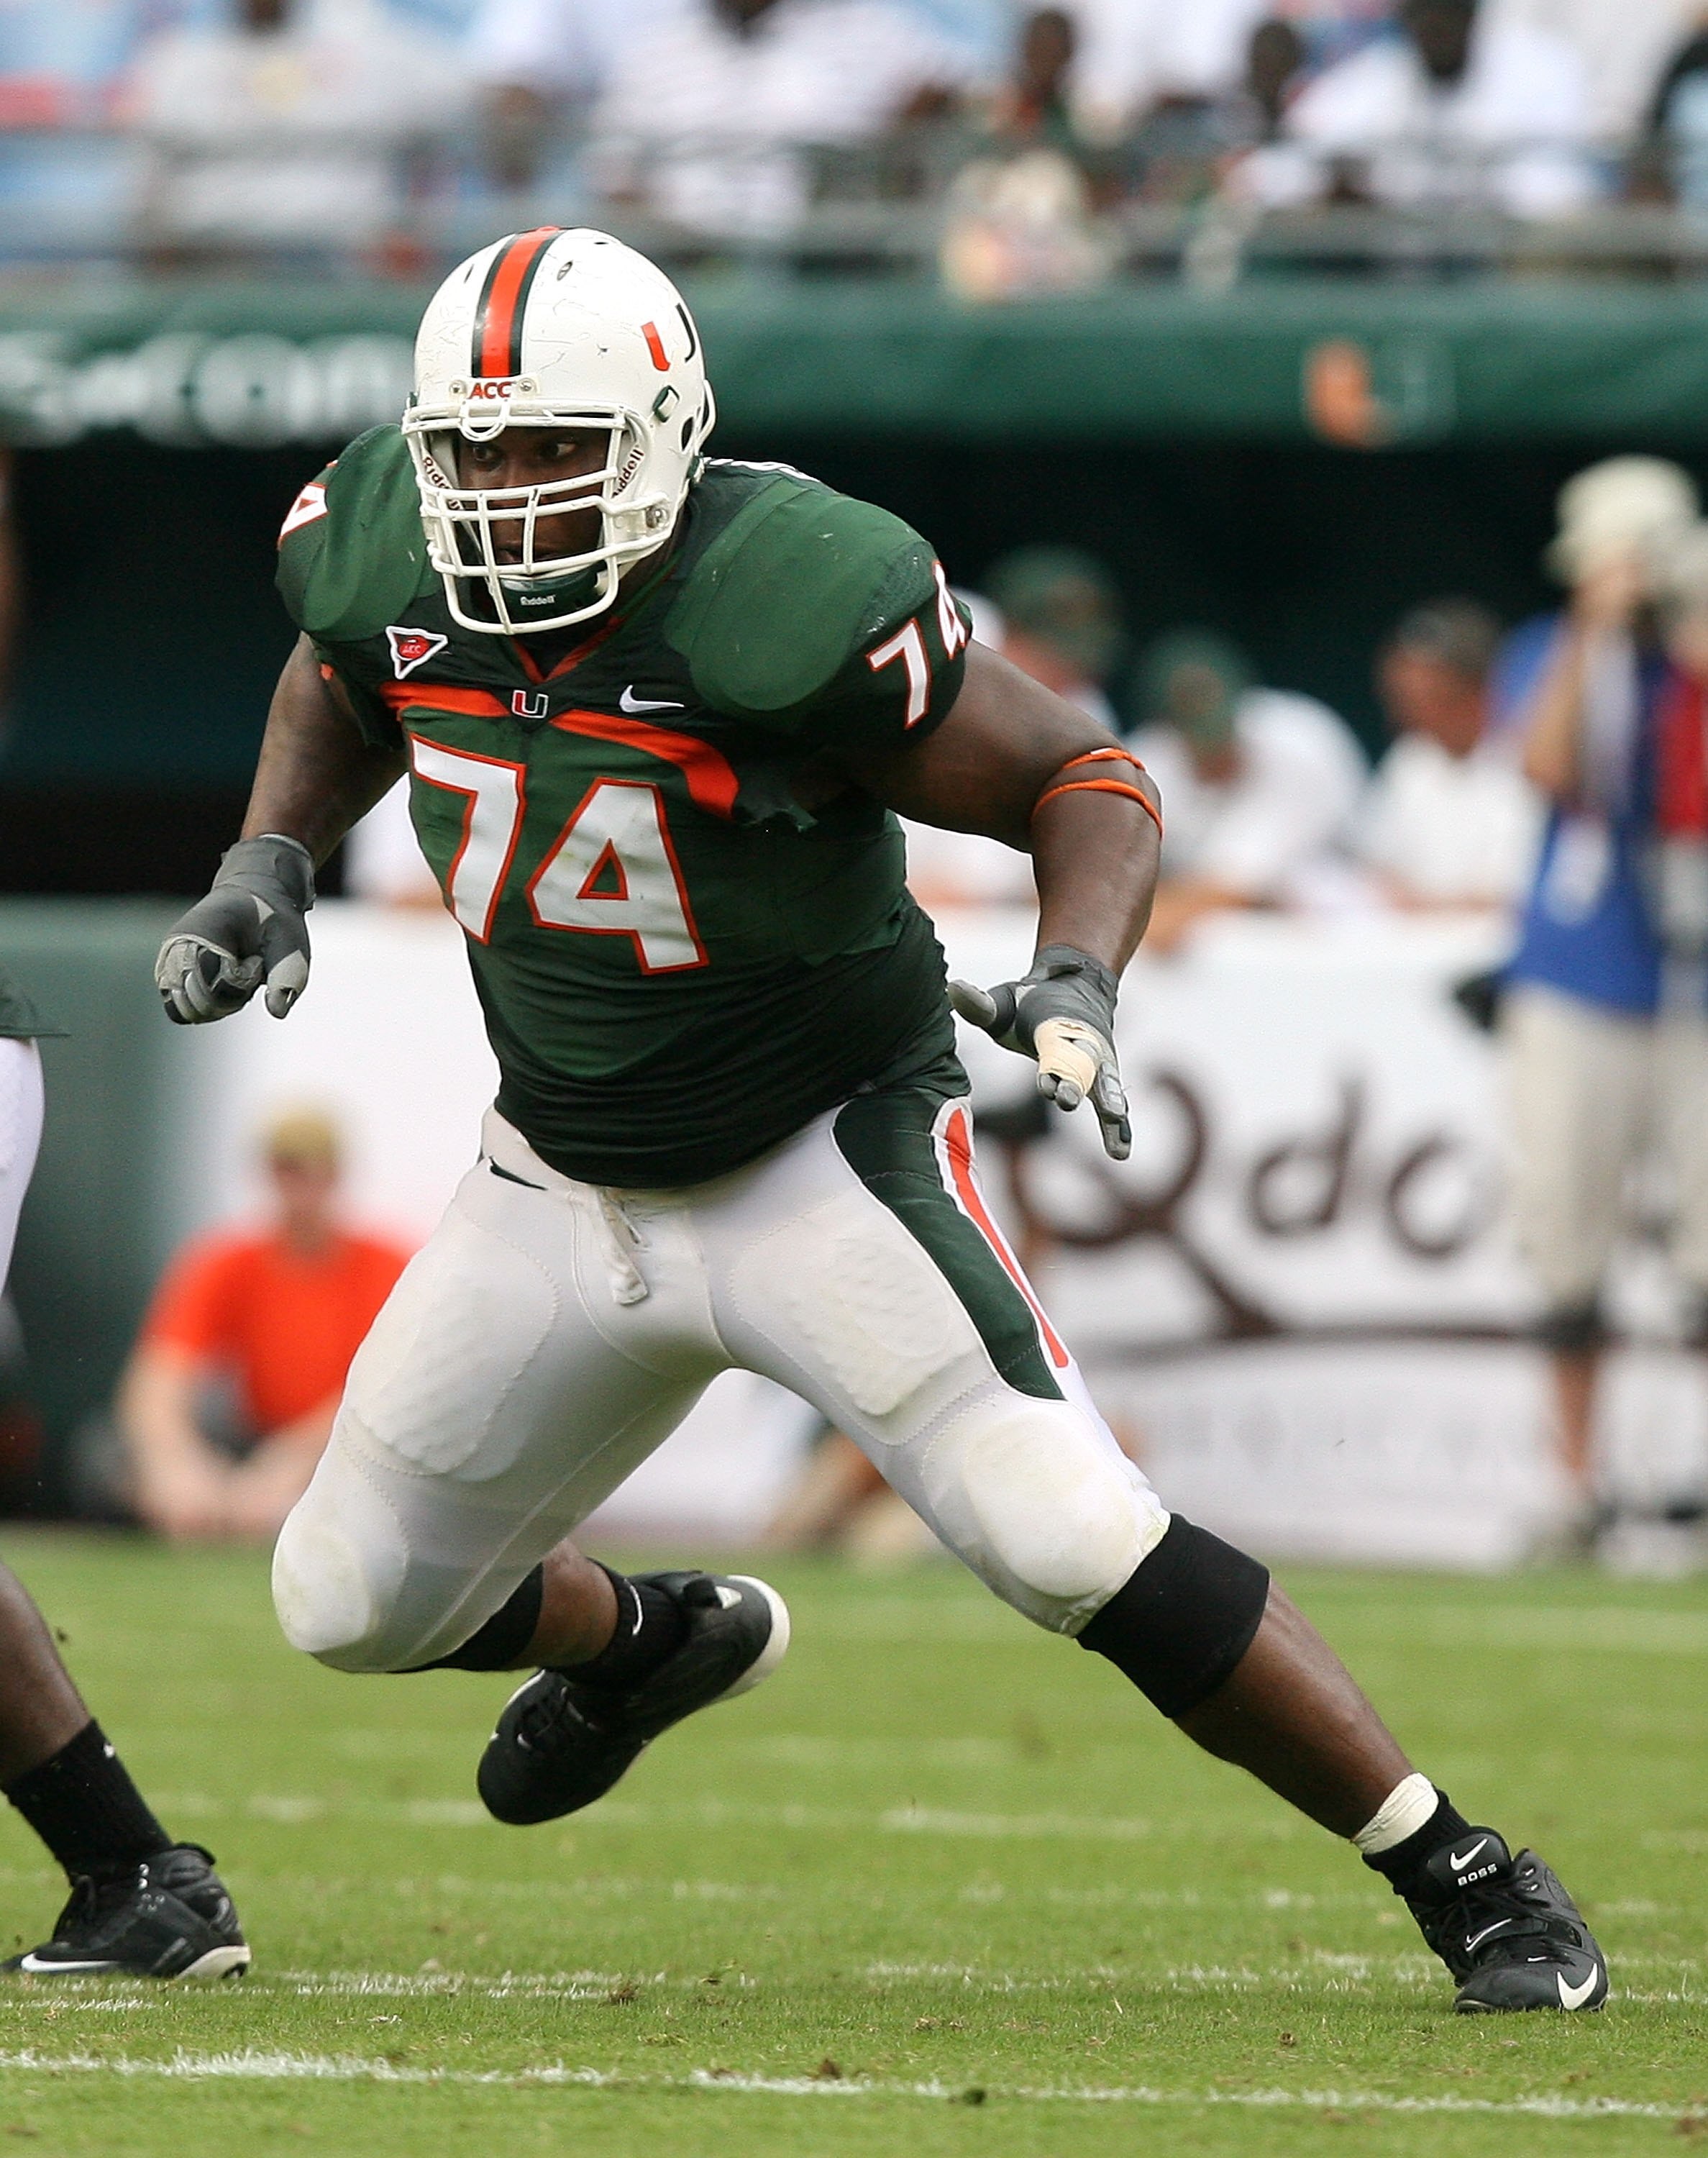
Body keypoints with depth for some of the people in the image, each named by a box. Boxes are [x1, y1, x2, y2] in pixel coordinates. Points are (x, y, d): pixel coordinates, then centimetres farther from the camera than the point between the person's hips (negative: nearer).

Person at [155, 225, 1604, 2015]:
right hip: (565, 1177, 6)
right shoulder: (384, 554, -11)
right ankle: (648, 1643, 47)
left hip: (826, 1160, -6)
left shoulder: (786, 601, -28)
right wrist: (268, 864, 0)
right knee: (355, 1602, 12)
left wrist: (1077, 980, -34)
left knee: (1075, 1545, -22)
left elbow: (1086, 779, -17)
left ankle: (1472, 1885, -9)